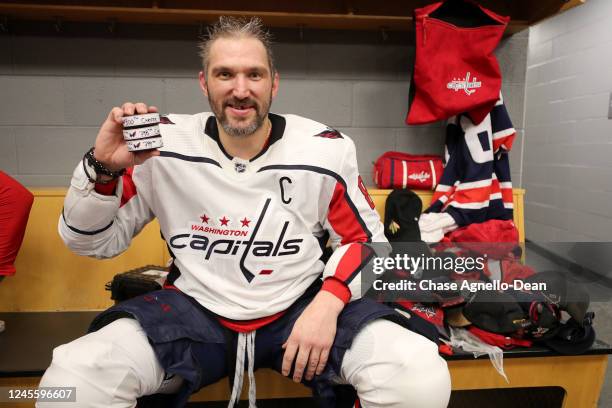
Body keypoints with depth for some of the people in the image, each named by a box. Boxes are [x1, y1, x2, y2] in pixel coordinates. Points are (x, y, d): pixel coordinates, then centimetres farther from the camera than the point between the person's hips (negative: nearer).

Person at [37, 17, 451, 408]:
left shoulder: (326, 150, -7)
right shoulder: (164, 146, -6)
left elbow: (365, 237, 3)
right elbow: (94, 242, 3)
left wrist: (328, 302, -15)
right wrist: (103, 167, -17)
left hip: (300, 307, 0)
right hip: (196, 308, 1)